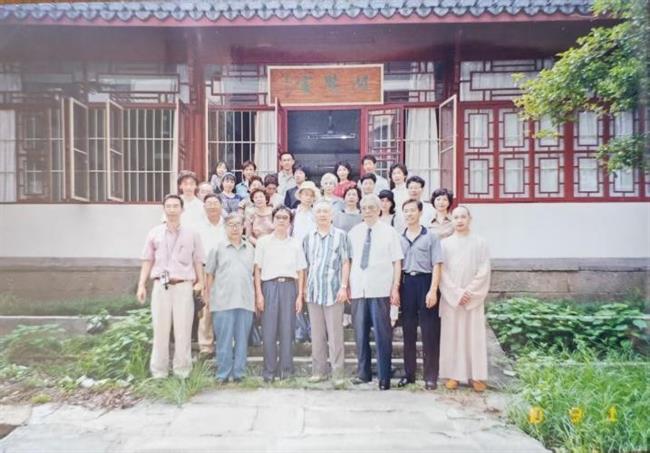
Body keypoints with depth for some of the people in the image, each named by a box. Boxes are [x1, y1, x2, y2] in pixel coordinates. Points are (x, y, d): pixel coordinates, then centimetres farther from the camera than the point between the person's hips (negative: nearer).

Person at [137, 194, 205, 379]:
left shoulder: (192, 234, 7)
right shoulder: (154, 233, 10)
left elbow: (198, 261, 6)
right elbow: (148, 261, 11)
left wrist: (200, 281, -5)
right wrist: (141, 285, 4)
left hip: (183, 286, -1)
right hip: (160, 286, 1)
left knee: (183, 332, 1)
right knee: (160, 331, 5)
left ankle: (182, 372, 11)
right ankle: (159, 372, 15)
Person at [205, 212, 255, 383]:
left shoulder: (250, 249, 12)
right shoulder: (218, 248, 5)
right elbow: (210, 274, 7)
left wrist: (256, 297, 10)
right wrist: (208, 298, 2)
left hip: (245, 301, 2)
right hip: (223, 301, -2)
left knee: (242, 339, 7)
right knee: (224, 339, 2)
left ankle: (239, 373, 16)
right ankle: (223, 374, 12)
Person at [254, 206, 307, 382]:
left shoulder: (295, 244, 11)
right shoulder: (263, 242, 7)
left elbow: (301, 272, 10)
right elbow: (257, 269, 5)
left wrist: (300, 295, 3)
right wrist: (258, 293, -3)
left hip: (289, 286, 1)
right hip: (269, 285, -1)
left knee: (287, 329, 2)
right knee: (269, 330, -2)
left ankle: (286, 368, 13)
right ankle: (269, 370, 8)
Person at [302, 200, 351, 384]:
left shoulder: (340, 235, 1)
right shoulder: (308, 238, 11)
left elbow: (345, 263, -1)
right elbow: (305, 265, 14)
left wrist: (344, 287, -8)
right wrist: (304, 288, 9)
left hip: (334, 292, -4)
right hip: (313, 292, 4)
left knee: (335, 334, 0)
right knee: (316, 334, 10)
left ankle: (338, 373, 8)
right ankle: (319, 370, 20)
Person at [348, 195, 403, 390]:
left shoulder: (389, 232, 1)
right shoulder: (353, 233, 9)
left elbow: (397, 261, -2)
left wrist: (395, 288, -8)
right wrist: (347, 285, 3)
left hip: (380, 290, -3)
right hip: (358, 289, 3)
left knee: (382, 333, 2)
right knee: (360, 332, 9)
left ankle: (384, 377, 12)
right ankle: (363, 373, 23)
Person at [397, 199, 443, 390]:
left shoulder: (430, 236, -2)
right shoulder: (399, 238, 9)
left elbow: (436, 265, -5)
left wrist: (433, 290, -14)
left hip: (425, 282, -3)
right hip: (406, 283, 4)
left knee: (429, 332, 1)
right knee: (408, 331, 11)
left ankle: (430, 376, 11)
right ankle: (409, 373, 21)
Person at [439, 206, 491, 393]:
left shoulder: (480, 243, 4)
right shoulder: (445, 243, 4)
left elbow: (484, 271, -1)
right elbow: (442, 271, -2)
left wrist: (470, 292, -10)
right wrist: (457, 292, -11)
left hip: (474, 297, 0)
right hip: (451, 297, 0)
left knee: (474, 335, 2)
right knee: (452, 335, 2)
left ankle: (476, 375, 10)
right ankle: (453, 374, 10)